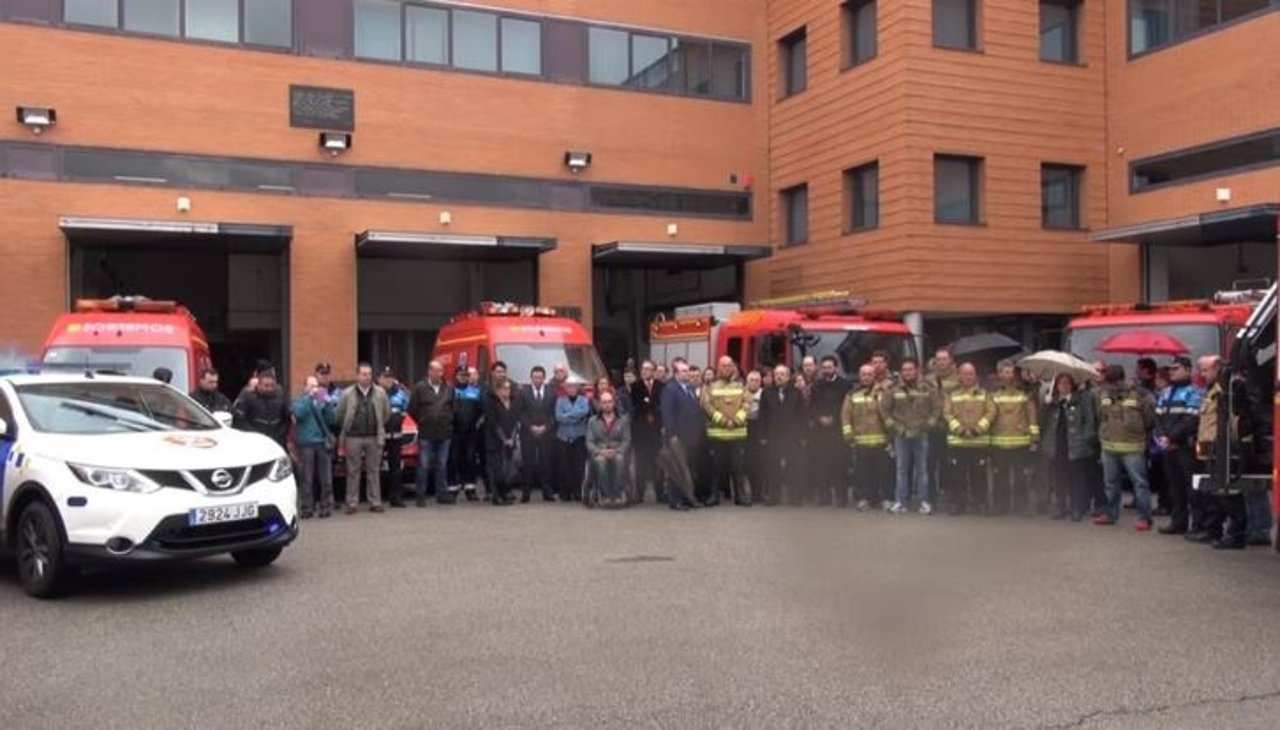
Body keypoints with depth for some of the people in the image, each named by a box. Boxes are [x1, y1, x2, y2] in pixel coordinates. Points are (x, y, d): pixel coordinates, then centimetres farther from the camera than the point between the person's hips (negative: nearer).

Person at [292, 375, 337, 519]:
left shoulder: (324, 400, 13)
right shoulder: (299, 401, 9)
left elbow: (332, 420, 6)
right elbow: (299, 414, -11)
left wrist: (328, 404, -8)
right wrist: (309, 397, -13)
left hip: (323, 442, 2)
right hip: (306, 443, -1)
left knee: (325, 478, 1)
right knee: (306, 478, -2)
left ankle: (326, 507, 6)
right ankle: (307, 508, 3)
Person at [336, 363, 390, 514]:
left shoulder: (380, 393, 3)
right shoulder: (347, 394, -2)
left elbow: (387, 413, 11)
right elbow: (340, 416, 4)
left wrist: (379, 429, 9)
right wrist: (345, 433, 6)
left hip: (374, 438, 1)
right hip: (353, 439, -1)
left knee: (374, 471, 6)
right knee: (353, 472, 4)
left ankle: (375, 502, 13)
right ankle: (351, 504, 10)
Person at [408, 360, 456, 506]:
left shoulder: (449, 388, 6)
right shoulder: (420, 388, -3)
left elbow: (454, 407, 15)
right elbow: (412, 409, 1)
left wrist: (448, 421, 8)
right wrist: (422, 422, 3)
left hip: (445, 434, 3)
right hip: (426, 435, -3)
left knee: (442, 465, 9)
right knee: (424, 465, -1)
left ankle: (442, 494, 17)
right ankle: (421, 496, 5)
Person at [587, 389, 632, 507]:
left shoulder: (624, 420, 15)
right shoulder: (593, 421, 16)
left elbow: (627, 441, 5)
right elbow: (589, 442, 7)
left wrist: (616, 451, -14)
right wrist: (600, 451, -13)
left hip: (618, 453, 0)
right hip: (599, 453, 0)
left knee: (619, 459, -38)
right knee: (601, 460, -38)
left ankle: (618, 494, -32)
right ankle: (605, 495, -30)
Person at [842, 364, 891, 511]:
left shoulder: (882, 393, 5)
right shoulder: (852, 395, 9)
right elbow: (845, 415, 6)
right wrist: (848, 435, -2)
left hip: (880, 440, -1)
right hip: (860, 441, 1)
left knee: (883, 471, 2)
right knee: (862, 471, 4)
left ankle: (885, 499, 11)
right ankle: (863, 498, 14)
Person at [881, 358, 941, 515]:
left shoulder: (927, 389, 0)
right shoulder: (895, 390, 3)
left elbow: (938, 406, 0)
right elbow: (884, 408, 7)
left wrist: (930, 423, -5)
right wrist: (891, 424, 0)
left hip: (921, 435, -1)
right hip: (901, 435, 1)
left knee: (922, 469, 3)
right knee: (901, 469, 4)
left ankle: (924, 501, 8)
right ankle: (900, 501, 8)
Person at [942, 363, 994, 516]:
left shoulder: (984, 394, 10)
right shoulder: (951, 394, 8)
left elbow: (990, 412, -1)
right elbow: (947, 413, -2)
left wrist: (978, 428, -13)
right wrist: (960, 429, -14)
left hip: (980, 440, 0)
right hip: (956, 441, 0)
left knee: (979, 474, 3)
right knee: (956, 475, 1)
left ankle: (979, 504, 12)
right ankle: (957, 504, 9)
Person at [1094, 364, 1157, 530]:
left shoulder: (1139, 395, -10)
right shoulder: (1103, 394, 7)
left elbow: (1150, 418, -2)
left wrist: (1142, 435, 5)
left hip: (1132, 447, -5)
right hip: (1108, 447, 5)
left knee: (1139, 482, -3)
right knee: (1110, 482, 15)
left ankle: (1144, 517, 1)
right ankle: (1110, 514, 26)